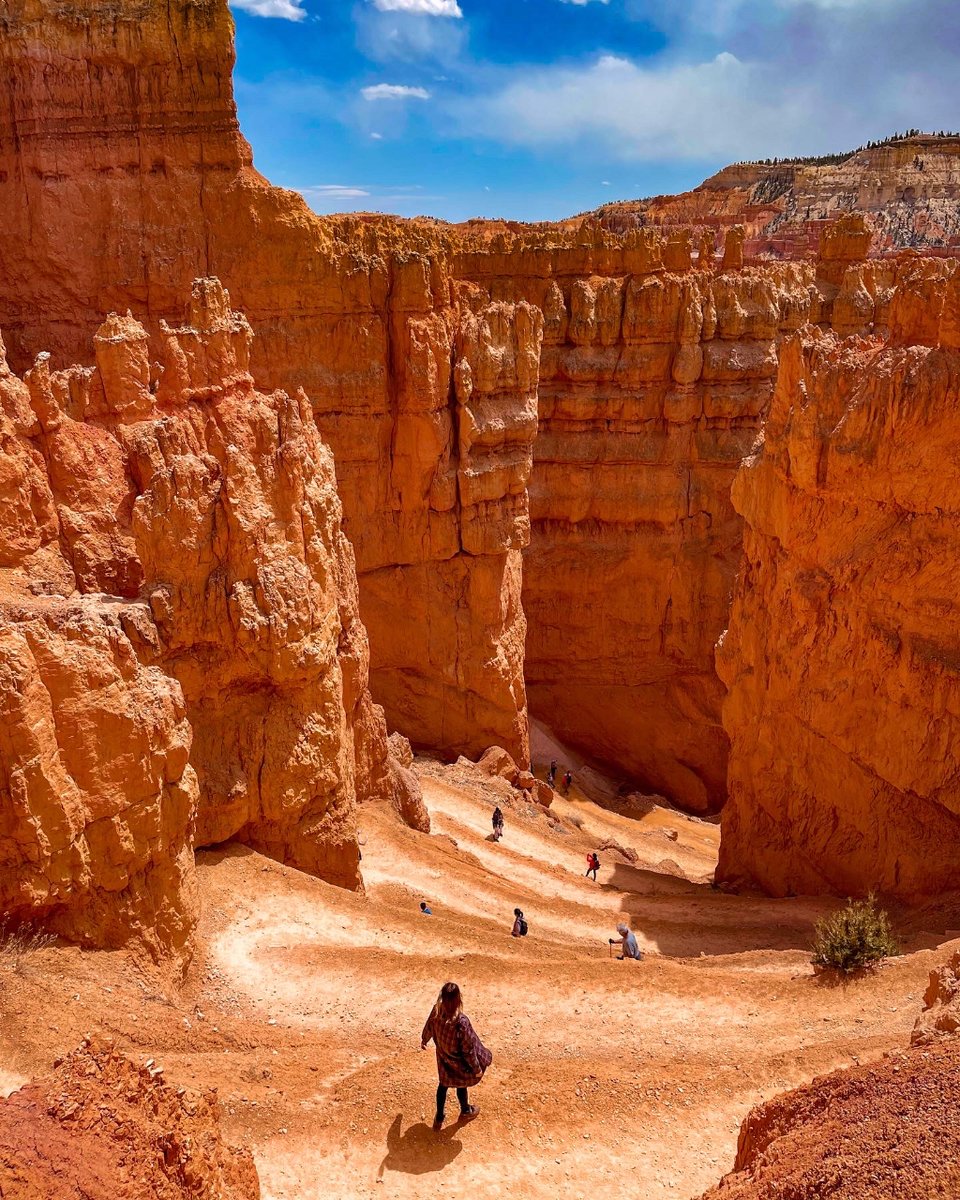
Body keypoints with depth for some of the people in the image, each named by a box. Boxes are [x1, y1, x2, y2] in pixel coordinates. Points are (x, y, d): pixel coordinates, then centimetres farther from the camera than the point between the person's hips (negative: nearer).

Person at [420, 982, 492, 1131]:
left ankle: (439, 1119, 43)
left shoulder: (436, 1011, -24)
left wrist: (424, 1040, 22)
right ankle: (465, 1111, 54)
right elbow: (468, 1049, -27)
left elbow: (429, 1027, -1)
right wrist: (477, 1068, -10)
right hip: (458, 1062, -4)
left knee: (443, 1084, 28)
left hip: (443, 1058, 4)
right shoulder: (461, 1021, -40)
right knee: (461, 1085, 26)